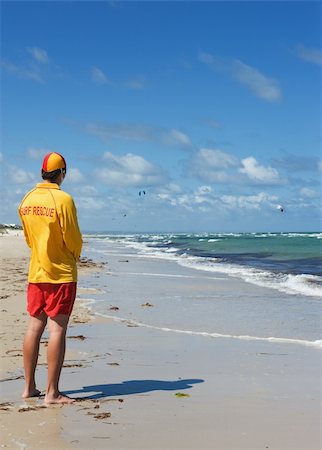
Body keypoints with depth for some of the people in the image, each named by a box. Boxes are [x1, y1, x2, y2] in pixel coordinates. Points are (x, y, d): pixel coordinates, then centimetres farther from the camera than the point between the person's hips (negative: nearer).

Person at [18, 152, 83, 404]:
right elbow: (73, 237, -12)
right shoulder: (63, 199, -14)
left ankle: (29, 387, 18)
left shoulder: (27, 200, 5)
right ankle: (52, 393, -1)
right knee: (58, 329, -3)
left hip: (36, 272, 6)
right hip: (61, 273, -6)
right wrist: (75, 256, 8)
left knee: (35, 326, 11)